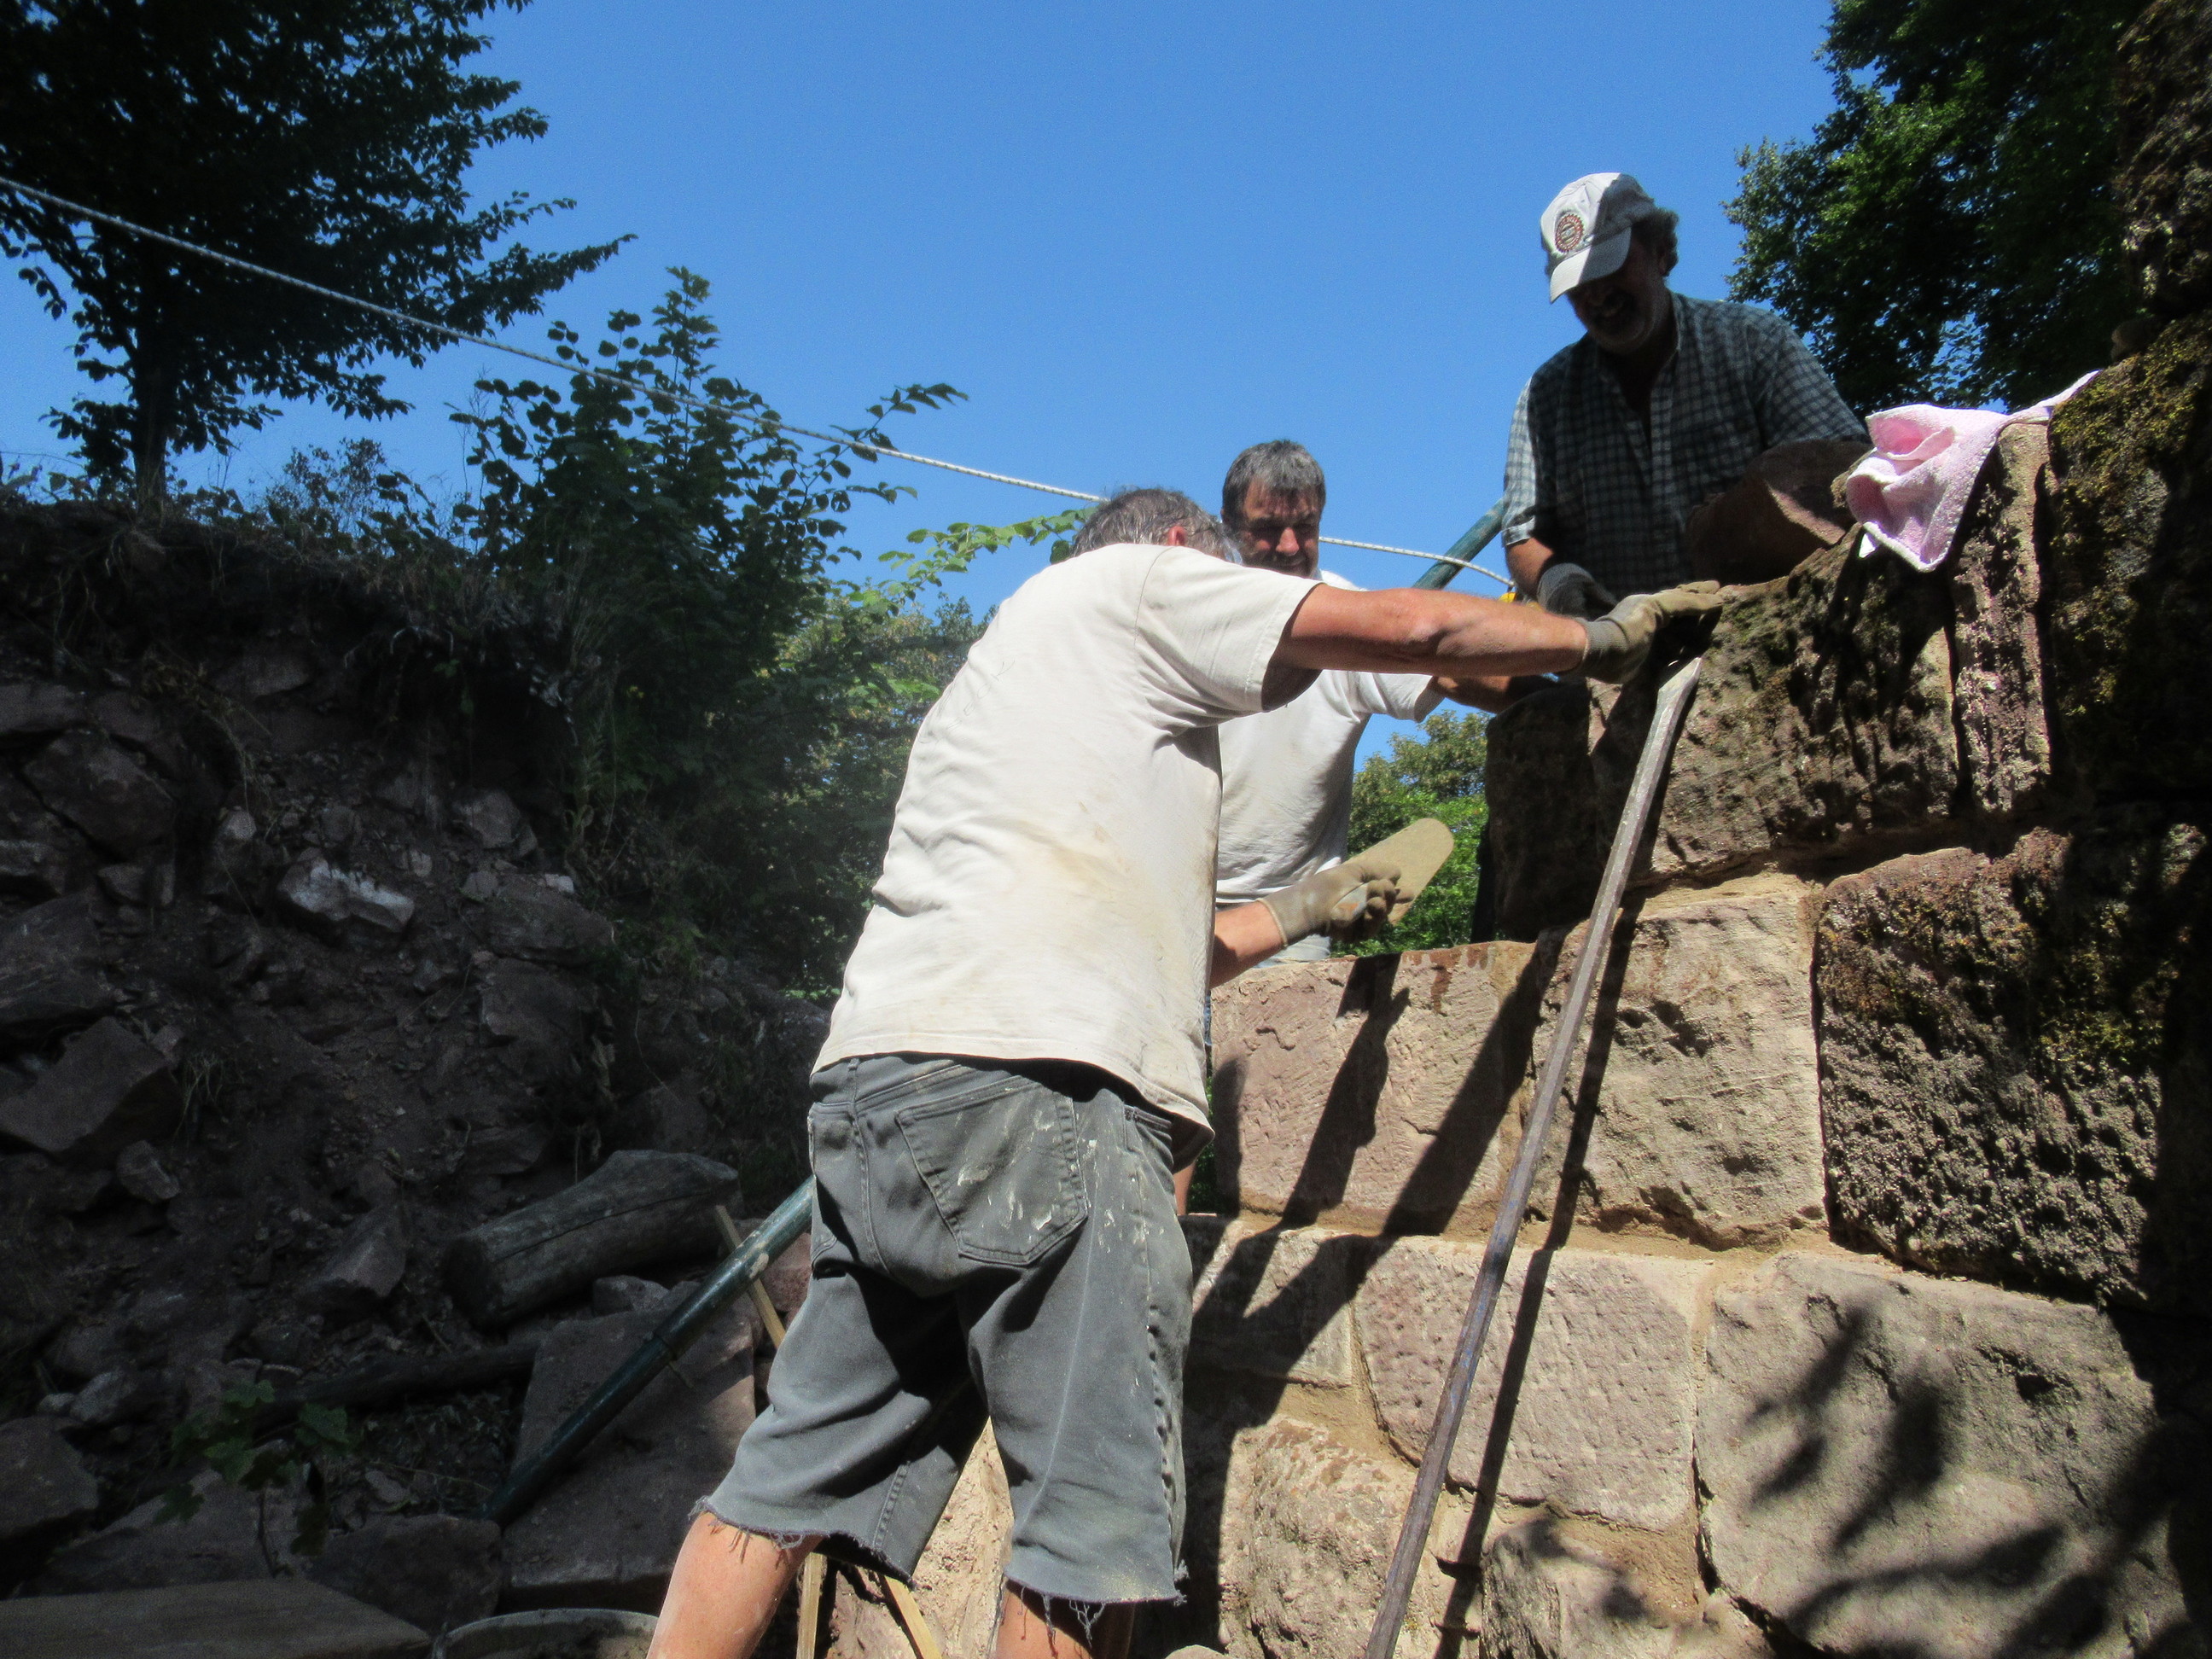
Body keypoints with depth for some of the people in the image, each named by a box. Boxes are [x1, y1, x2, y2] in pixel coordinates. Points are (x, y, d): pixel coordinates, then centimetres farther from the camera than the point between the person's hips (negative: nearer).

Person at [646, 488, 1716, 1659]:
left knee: (795, 1479, 12)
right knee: (1101, 1514, -3)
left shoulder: (1016, 663, 35)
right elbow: (1412, 629, 7)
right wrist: (1599, 638, 22)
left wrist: (1300, 909, 41)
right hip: (1029, 1088, -9)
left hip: (878, 1077, 10)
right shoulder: (1137, 578, 12)